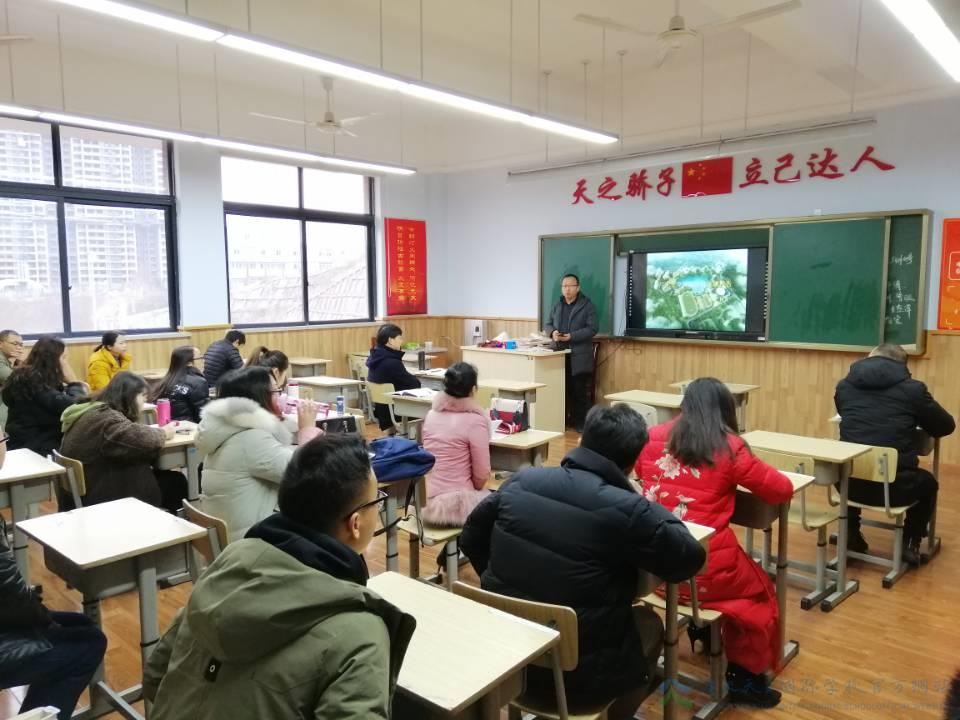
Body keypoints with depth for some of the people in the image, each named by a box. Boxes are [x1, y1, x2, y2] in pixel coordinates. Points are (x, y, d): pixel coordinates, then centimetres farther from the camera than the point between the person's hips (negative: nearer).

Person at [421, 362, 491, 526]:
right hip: (454, 505, -6)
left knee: (490, 497, 27)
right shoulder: (474, 420, -15)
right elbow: (481, 475, -10)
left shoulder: (431, 415, 4)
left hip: (426, 501, 7)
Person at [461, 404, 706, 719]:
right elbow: (690, 559, -6)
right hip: (576, 671, -5)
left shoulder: (521, 480, -6)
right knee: (650, 623, 24)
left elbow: (471, 538, 8)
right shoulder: (626, 509, -21)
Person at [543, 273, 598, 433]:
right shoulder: (557, 305, 14)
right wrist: (552, 332, -9)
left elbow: (593, 328, -10)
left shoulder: (587, 305, -2)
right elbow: (547, 324, 16)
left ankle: (580, 422, 8)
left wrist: (571, 336, -19)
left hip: (579, 356, -4)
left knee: (579, 391, -1)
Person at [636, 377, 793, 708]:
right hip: (705, 572, -5)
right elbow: (782, 489, 3)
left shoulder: (653, 438, 2)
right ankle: (744, 677, 35)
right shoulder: (729, 447, -8)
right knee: (759, 588, 28)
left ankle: (702, 628, 49)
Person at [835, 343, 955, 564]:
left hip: (850, 484, 2)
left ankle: (852, 535, 38)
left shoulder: (844, 385, 7)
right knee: (927, 482, 33)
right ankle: (910, 543, 30)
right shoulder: (913, 388, -1)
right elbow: (946, 426, 12)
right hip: (895, 486, -2)